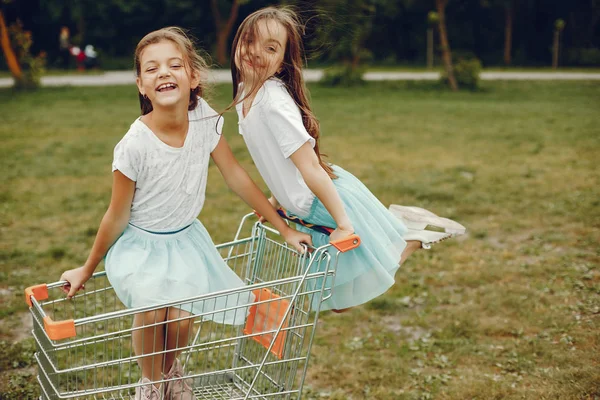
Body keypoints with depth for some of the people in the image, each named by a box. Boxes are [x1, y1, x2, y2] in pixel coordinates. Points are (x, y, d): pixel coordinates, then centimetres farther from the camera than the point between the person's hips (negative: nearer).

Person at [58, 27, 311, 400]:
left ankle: (171, 369, 25)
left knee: (181, 319, -13)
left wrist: (285, 229, 0)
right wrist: (87, 270, -2)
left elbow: (236, 176, -4)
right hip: (140, 243, -3)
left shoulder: (205, 120, -15)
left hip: (185, 239, 3)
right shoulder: (135, 146, -26)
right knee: (151, 307, -25)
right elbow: (117, 217, -13)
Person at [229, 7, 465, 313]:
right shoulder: (244, 92, -1)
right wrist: (278, 197, 16)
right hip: (302, 205, 8)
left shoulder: (274, 100, -28)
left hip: (325, 197, -8)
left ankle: (412, 238, 19)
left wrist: (343, 224, -27)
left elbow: (310, 166, -29)